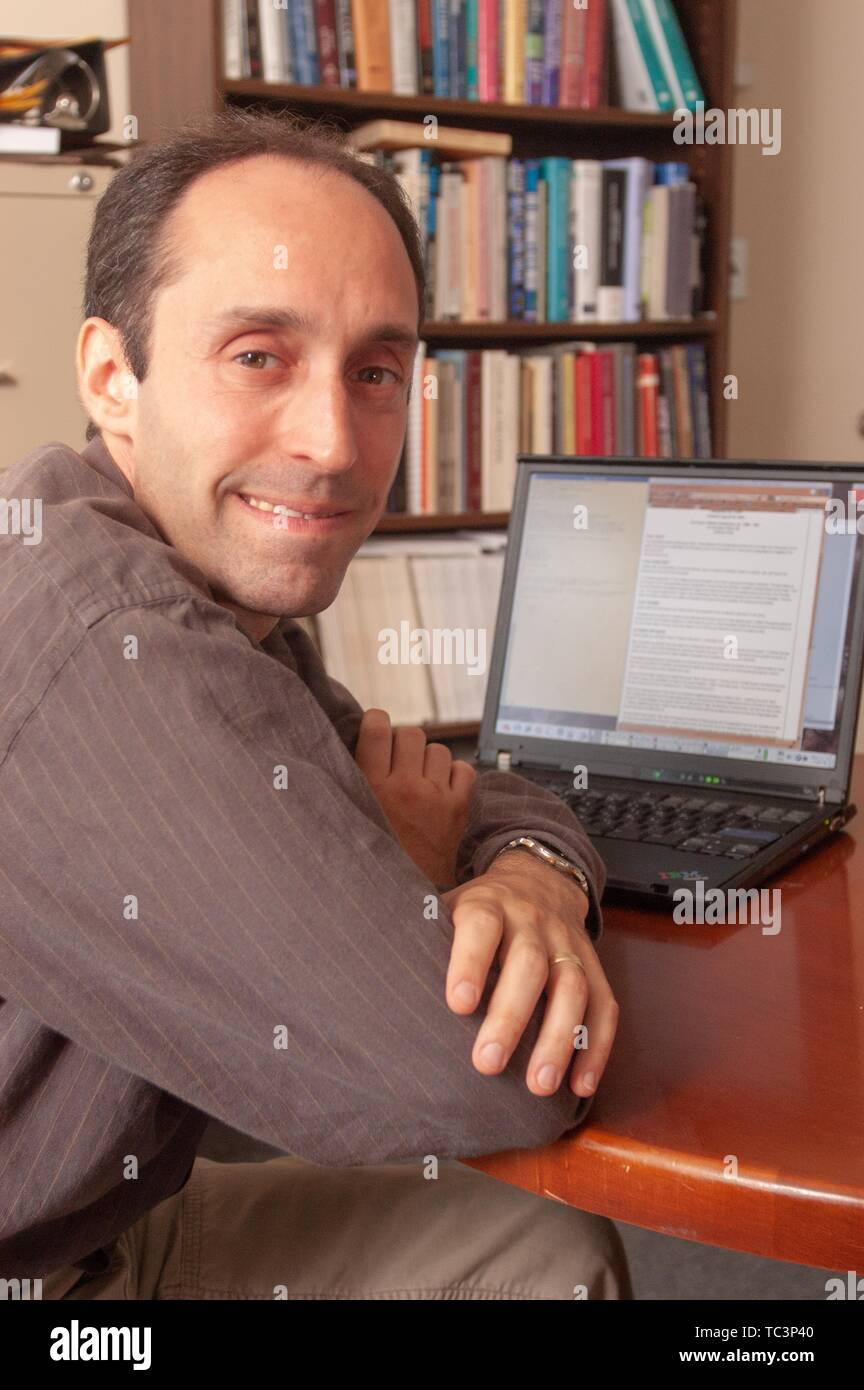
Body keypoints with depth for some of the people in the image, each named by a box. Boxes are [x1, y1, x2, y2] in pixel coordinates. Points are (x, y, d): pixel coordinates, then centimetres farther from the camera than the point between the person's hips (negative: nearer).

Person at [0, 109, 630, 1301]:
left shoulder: (222, 594, -1)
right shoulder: (103, 649, -32)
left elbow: (491, 799, 8)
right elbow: (474, 1084, -31)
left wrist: (531, 879, -16)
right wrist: (411, 871, -10)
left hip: (103, 1227, 8)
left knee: (550, 1253, 7)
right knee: (536, 1255, -9)